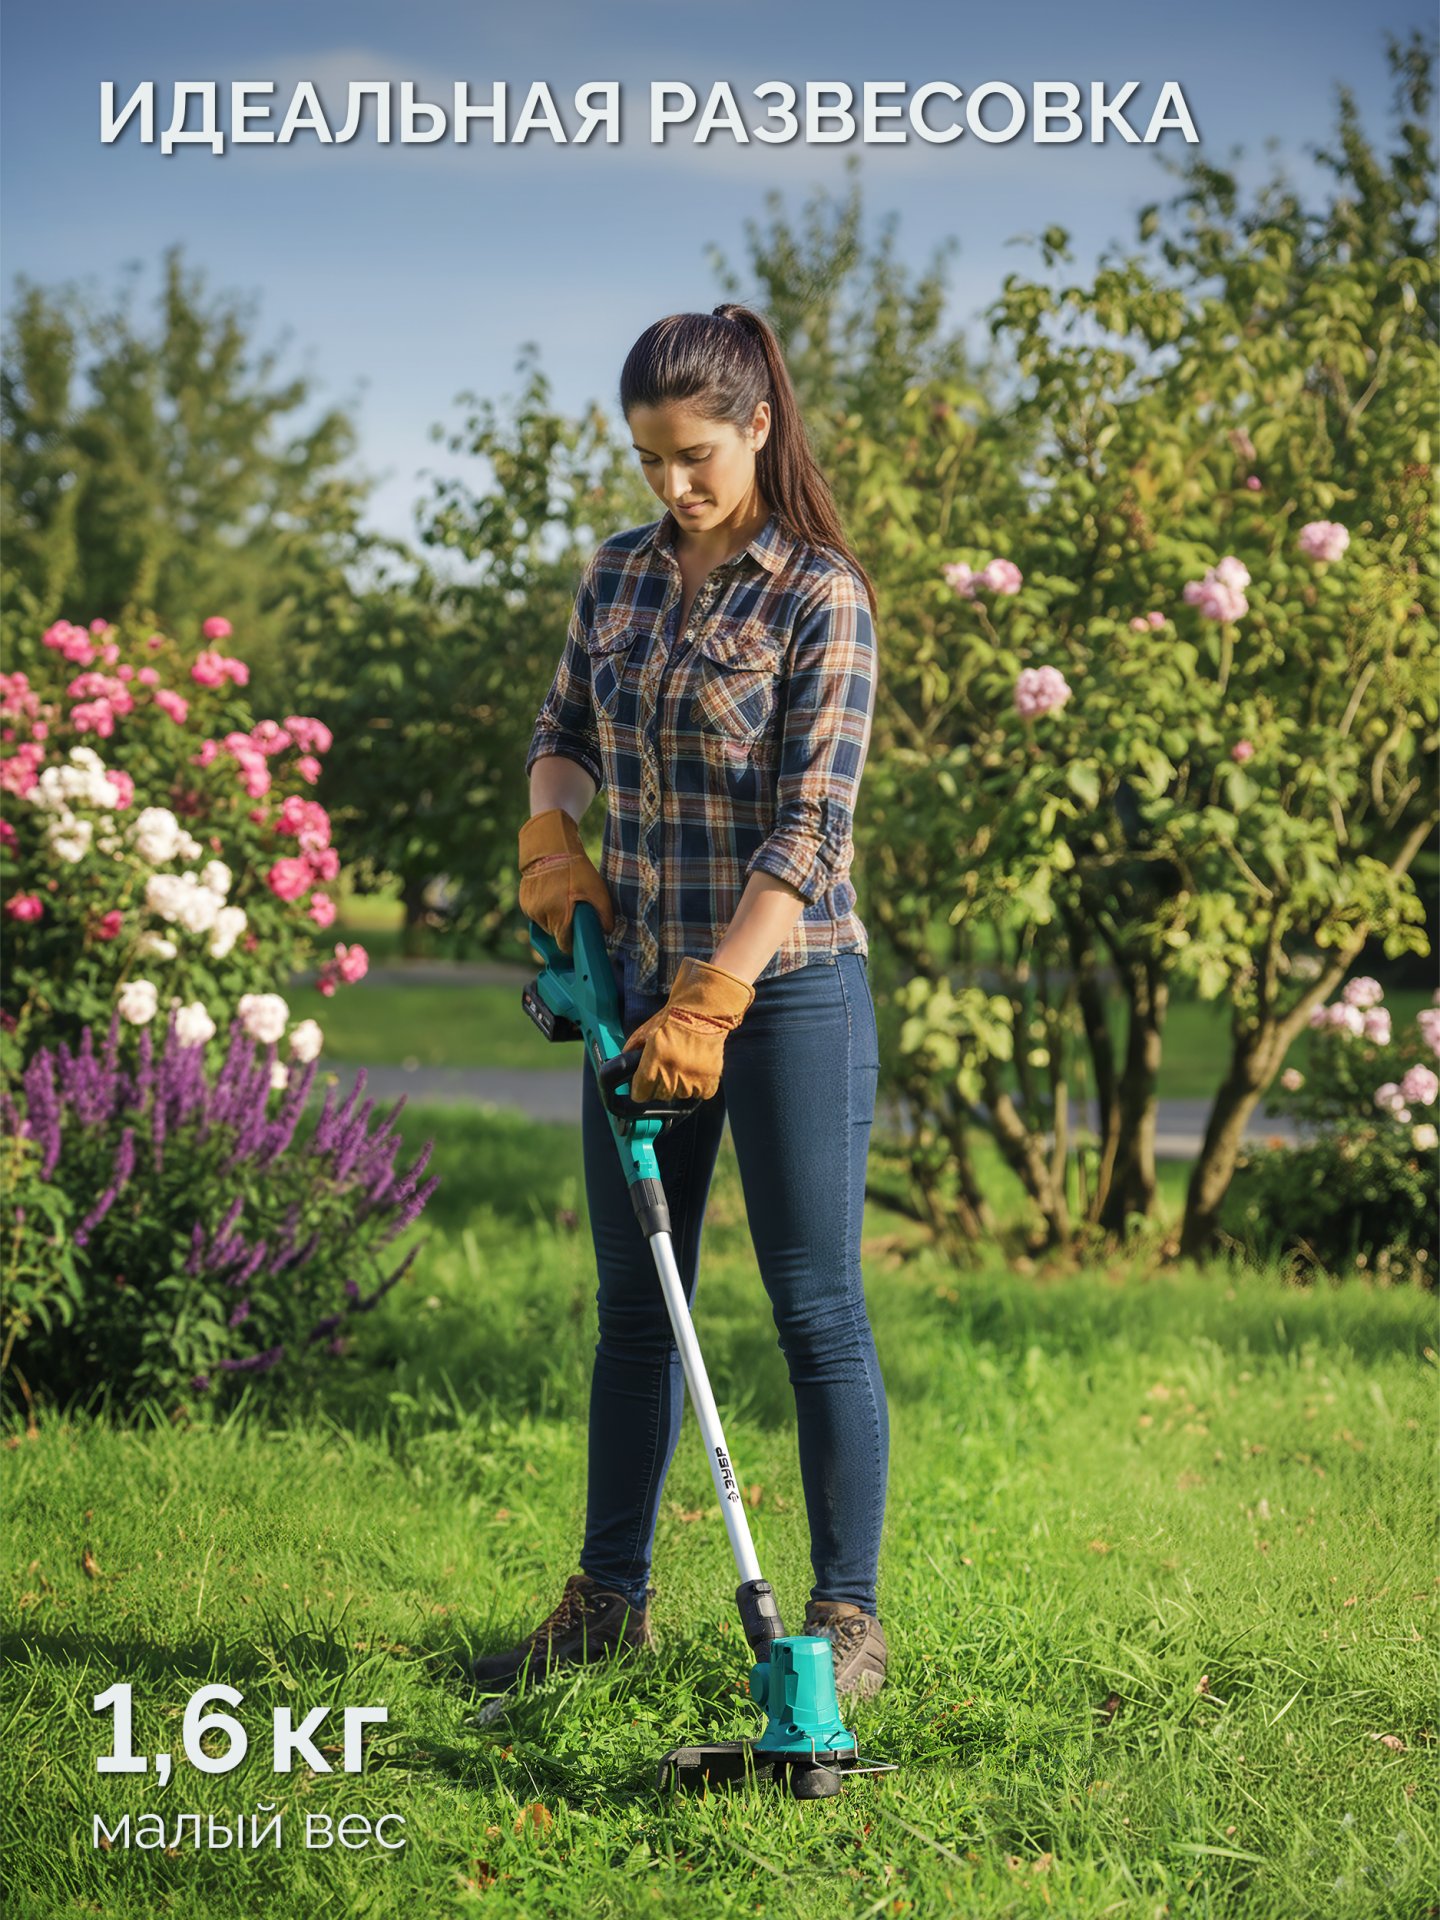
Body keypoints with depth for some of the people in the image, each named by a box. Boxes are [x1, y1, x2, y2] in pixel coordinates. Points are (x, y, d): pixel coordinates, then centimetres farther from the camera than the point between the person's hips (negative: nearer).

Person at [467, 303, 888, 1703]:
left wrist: (713, 1005, -22)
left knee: (816, 1307, 0)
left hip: (788, 983, -6)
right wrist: (550, 837, 1)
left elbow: (810, 827, -17)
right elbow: (563, 730, 23)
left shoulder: (823, 597, -11)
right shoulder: (618, 578, 7)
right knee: (633, 1303, 12)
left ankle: (846, 1615, 10)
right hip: (642, 979, 6)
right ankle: (609, 1598, 23)